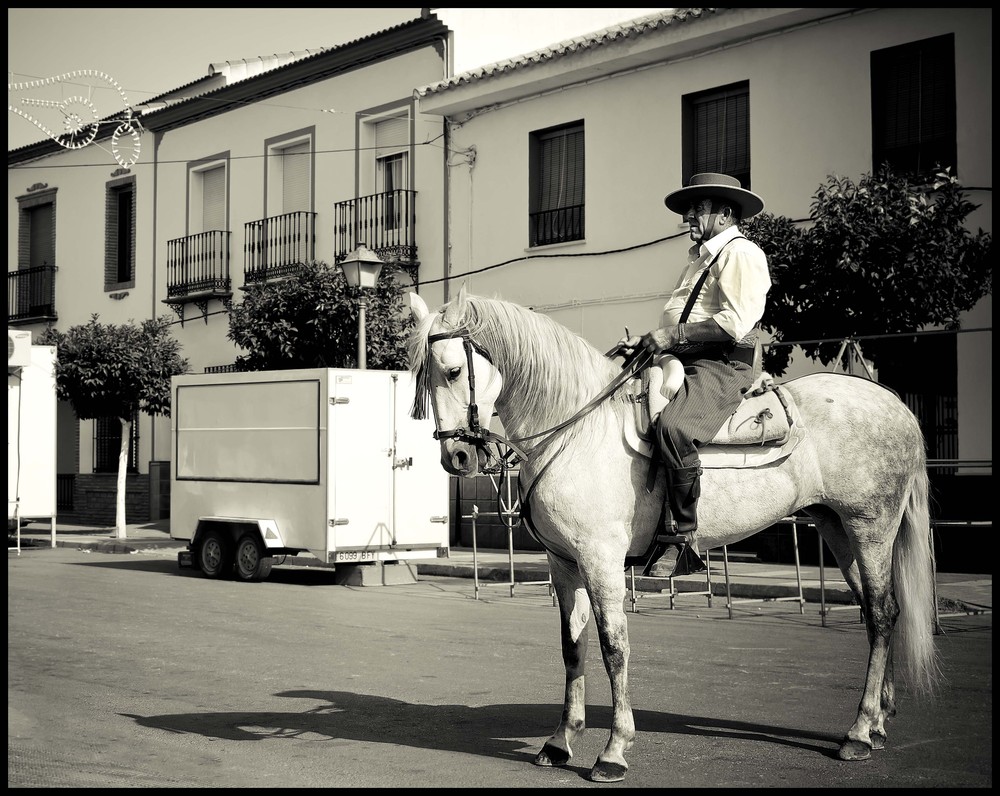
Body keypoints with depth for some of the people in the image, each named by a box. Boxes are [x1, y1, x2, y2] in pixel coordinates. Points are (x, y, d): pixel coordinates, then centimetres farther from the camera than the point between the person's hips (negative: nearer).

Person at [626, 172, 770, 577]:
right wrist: (649, 339, 11)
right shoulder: (699, 257, 27)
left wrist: (673, 336, -18)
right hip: (684, 363, 11)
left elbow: (736, 323, -17)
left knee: (672, 425, -35)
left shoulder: (742, 253, -4)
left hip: (722, 366, -11)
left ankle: (683, 539, -28)